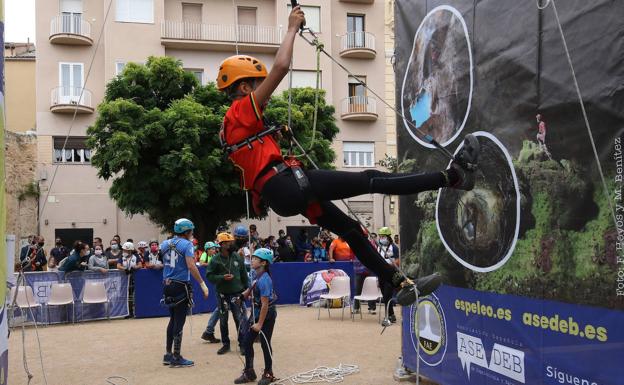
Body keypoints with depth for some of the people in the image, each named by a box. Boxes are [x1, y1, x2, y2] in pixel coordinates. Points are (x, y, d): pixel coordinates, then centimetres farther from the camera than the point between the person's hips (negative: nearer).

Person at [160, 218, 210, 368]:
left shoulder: (165, 244, 10)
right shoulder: (187, 245, -11)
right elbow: (191, 266, -21)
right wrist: (202, 284, -19)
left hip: (167, 284, 7)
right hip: (181, 286, -7)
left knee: (173, 319, 18)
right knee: (179, 321, 0)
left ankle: (168, 354, 24)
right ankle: (177, 358, 7)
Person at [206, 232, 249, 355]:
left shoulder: (237, 257, 0)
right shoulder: (215, 260, -6)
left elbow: (244, 275, 7)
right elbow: (209, 276, -5)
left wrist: (246, 289, 8)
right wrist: (222, 277, -18)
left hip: (237, 293, 0)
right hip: (222, 294, 0)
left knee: (239, 319, 1)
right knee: (223, 320, 10)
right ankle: (225, 344, 24)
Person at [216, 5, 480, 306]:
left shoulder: (236, 125, 25)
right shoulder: (241, 111, -6)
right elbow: (281, 67, -14)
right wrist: (293, 28, -5)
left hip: (284, 197, 10)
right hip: (289, 185, -10)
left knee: (351, 230, 12)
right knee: (370, 181, -12)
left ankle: (401, 284, 17)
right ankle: (453, 175, -11)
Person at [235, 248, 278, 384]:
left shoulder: (264, 280, -26)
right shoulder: (254, 273, -1)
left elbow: (265, 304, -24)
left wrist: (260, 324, -20)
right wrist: (245, 293, 2)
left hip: (267, 315, -8)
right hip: (256, 312, 9)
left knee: (265, 343, 3)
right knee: (247, 340, 9)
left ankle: (268, 374, 21)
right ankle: (249, 373, 22)